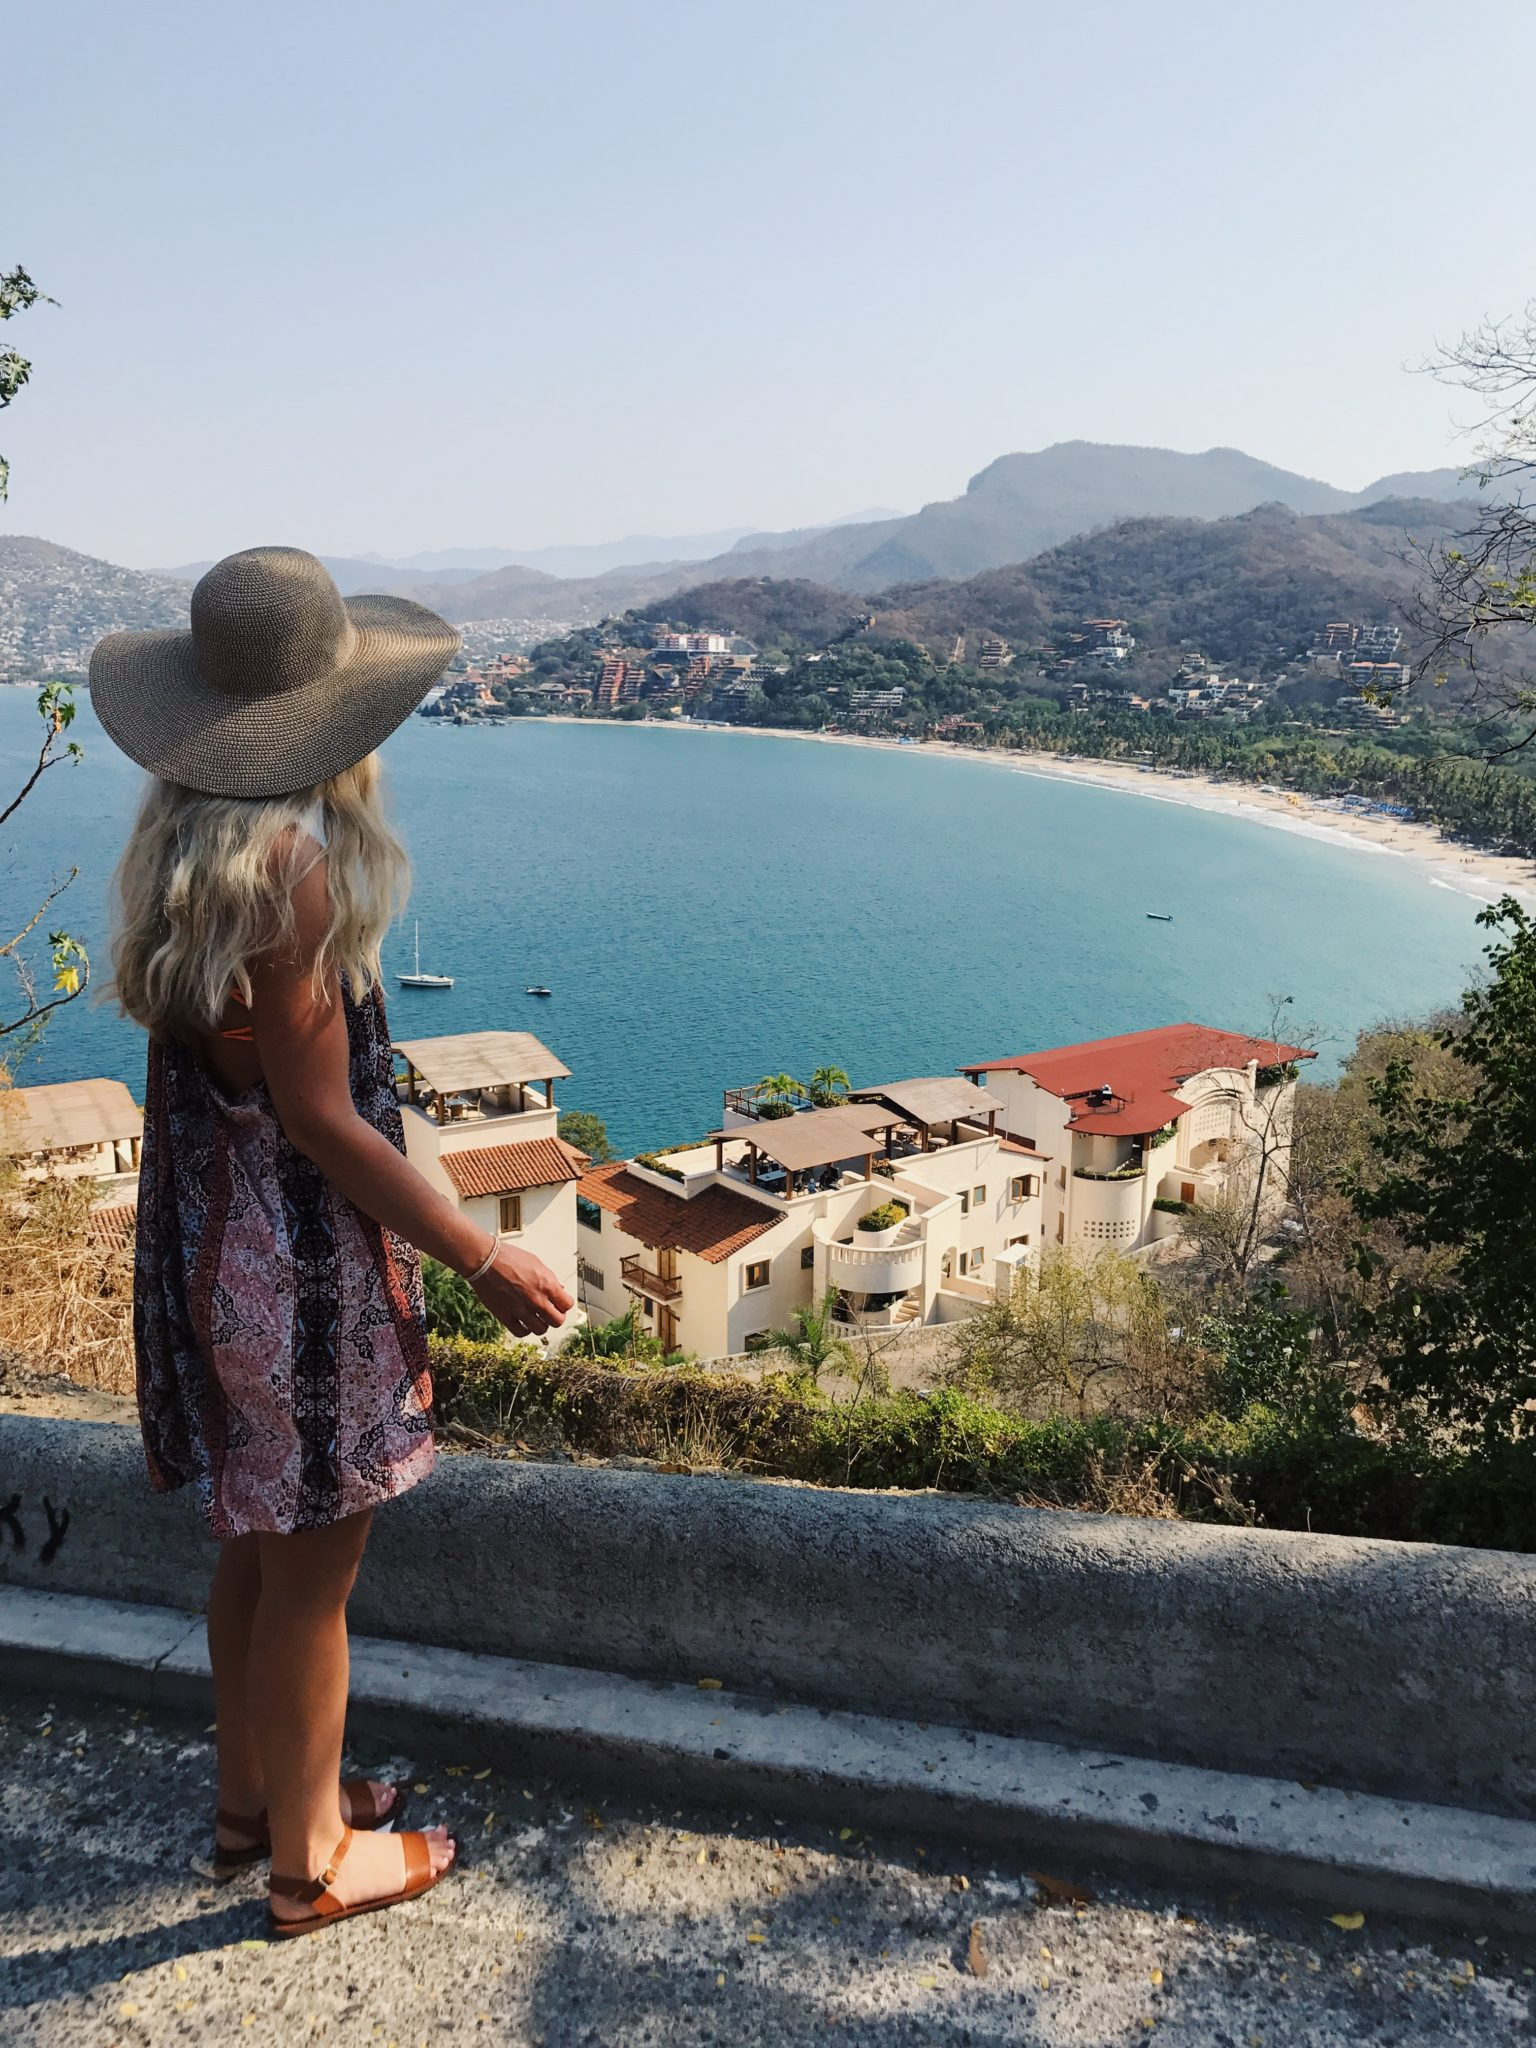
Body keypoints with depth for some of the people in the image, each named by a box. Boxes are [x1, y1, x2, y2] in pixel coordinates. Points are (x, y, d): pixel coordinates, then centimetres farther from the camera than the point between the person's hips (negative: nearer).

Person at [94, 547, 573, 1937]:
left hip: (209, 1236, 9)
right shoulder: (289, 868, -24)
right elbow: (319, 1117, -22)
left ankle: (252, 1797, 44)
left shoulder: (184, 844, 4)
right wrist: (482, 1260, -15)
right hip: (299, 1260, -9)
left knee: (261, 1544, 24)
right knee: (311, 1572, 9)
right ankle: (313, 1861, 30)